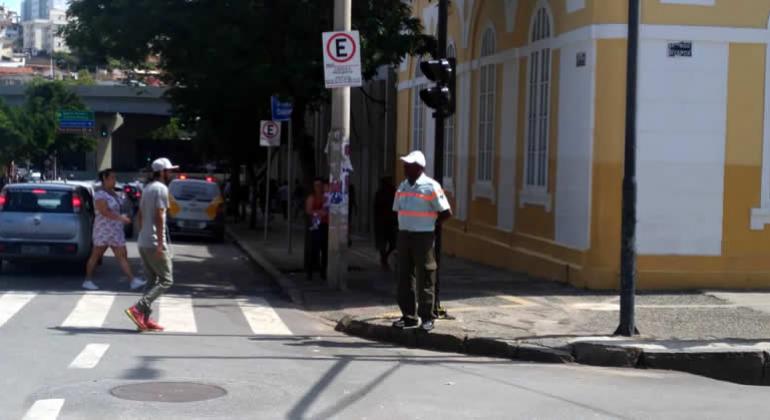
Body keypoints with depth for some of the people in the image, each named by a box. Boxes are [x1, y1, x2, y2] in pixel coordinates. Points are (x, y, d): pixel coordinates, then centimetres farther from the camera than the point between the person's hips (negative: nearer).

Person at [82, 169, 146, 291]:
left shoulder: (113, 193, 12)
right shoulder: (100, 195, -15)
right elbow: (104, 212, -24)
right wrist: (120, 218, -27)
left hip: (116, 231, 8)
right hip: (103, 230, -8)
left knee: (122, 256, 1)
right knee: (95, 256, 4)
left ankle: (133, 281, -5)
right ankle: (88, 281, 15)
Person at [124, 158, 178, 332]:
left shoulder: (148, 188, 18)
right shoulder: (161, 188, -11)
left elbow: (140, 216, 21)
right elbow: (159, 217, -19)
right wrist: (161, 244, -22)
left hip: (143, 242, 9)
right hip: (154, 243, -9)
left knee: (153, 281, 12)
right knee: (166, 280, -5)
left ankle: (144, 318, 7)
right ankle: (138, 309, -16)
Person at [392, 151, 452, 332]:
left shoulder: (431, 187, -10)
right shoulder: (403, 186, 11)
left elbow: (446, 213, -9)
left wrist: (430, 224, 0)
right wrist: (405, 225, 8)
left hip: (423, 236, -6)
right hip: (404, 235, 7)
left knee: (425, 278, -2)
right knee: (405, 276, 8)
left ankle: (427, 317, 4)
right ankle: (409, 316, 16)